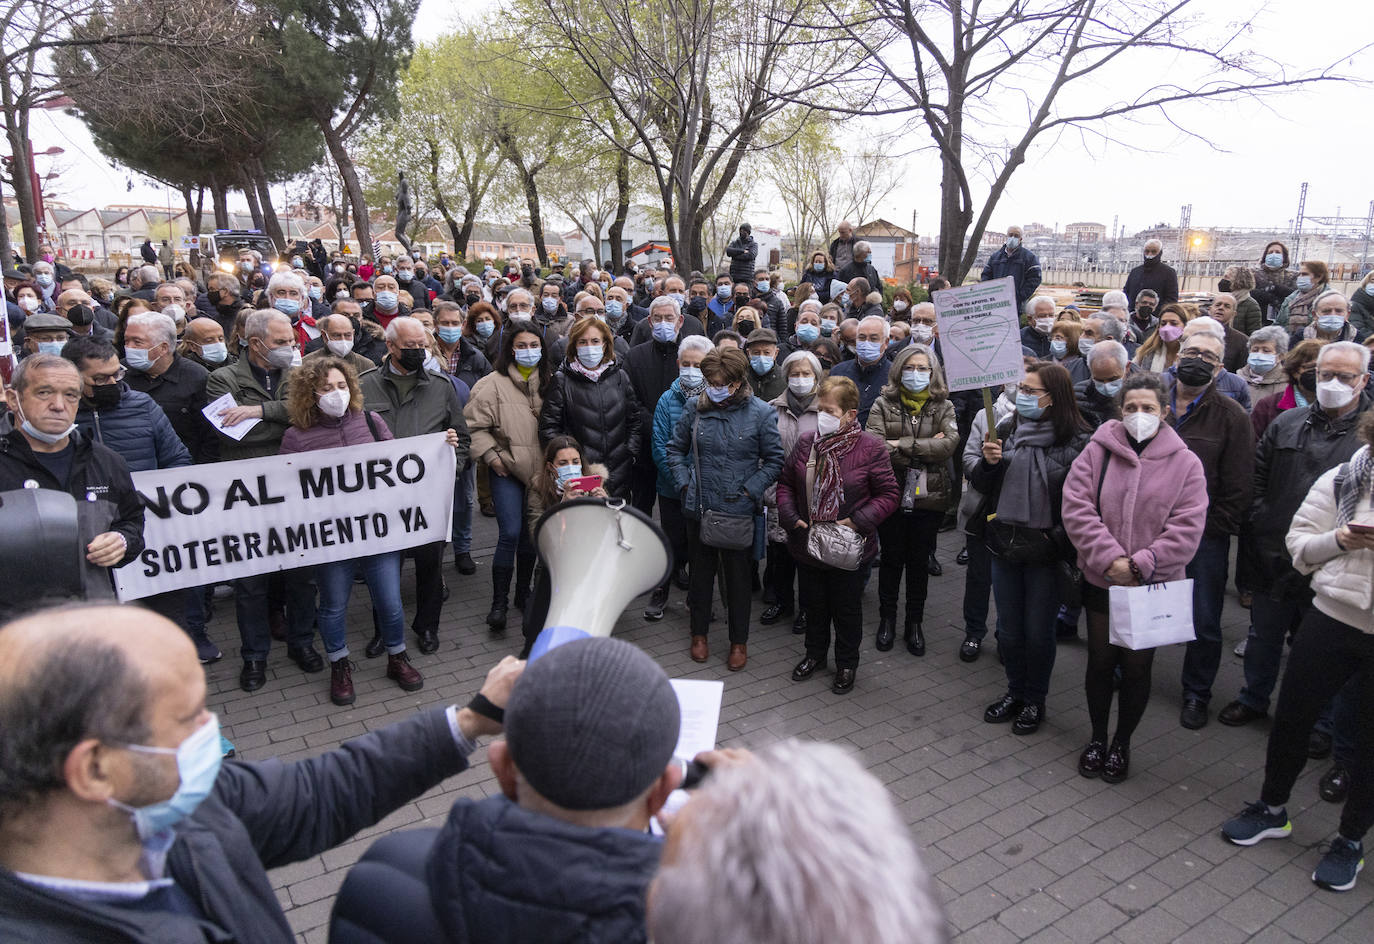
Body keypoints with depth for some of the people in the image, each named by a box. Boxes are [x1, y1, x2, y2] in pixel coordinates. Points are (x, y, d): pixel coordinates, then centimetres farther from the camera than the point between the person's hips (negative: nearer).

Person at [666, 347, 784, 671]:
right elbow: (675, 449, 10)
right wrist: (684, 483, 0)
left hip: (739, 510, -2)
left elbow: (774, 460, -1)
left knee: (738, 576, 10)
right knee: (701, 571, 16)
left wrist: (750, 489, -10)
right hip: (699, 507, 2)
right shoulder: (695, 407, -2)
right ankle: (699, 633, 34)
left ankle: (739, 641, 27)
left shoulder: (760, 412, -9)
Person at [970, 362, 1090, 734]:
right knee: (1008, 629, 16)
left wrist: (1057, 538, -17)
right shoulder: (1008, 431, 3)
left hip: (1044, 551, -4)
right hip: (1004, 546, 4)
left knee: (1038, 631, 10)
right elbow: (980, 485, 9)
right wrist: (988, 462, -10)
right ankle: (1015, 691, 37)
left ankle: (1035, 700, 31)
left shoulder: (1076, 441, -12)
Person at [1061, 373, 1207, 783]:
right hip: (1101, 580, 1)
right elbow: (1076, 507, -10)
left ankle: (1122, 743, 31)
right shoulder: (1097, 451, -4)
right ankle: (1097, 737, 33)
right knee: (1100, 662, 12)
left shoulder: (1185, 463, -4)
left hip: (1154, 585, 0)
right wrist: (1109, 558, -18)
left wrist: (1139, 565, -17)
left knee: (1136, 667, 9)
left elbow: (1186, 528, -9)